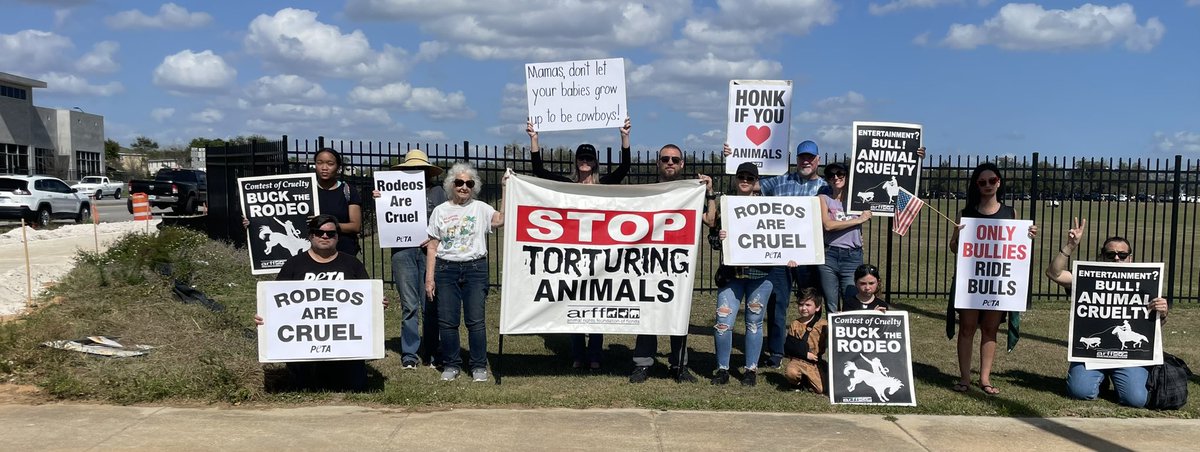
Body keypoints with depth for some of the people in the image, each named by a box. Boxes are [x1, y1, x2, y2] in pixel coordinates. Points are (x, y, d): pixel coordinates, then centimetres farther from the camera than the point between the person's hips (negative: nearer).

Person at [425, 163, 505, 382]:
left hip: (475, 268, -1)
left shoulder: (480, 208, 6)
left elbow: (501, 220, -14)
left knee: (475, 320, -3)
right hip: (446, 269, 2)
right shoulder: (440, 211, 9)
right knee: (447, 321, 2)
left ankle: (479, 366, 8)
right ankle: (451, 365, 16)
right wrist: (429, 278, 1)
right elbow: (432, 247, 8)